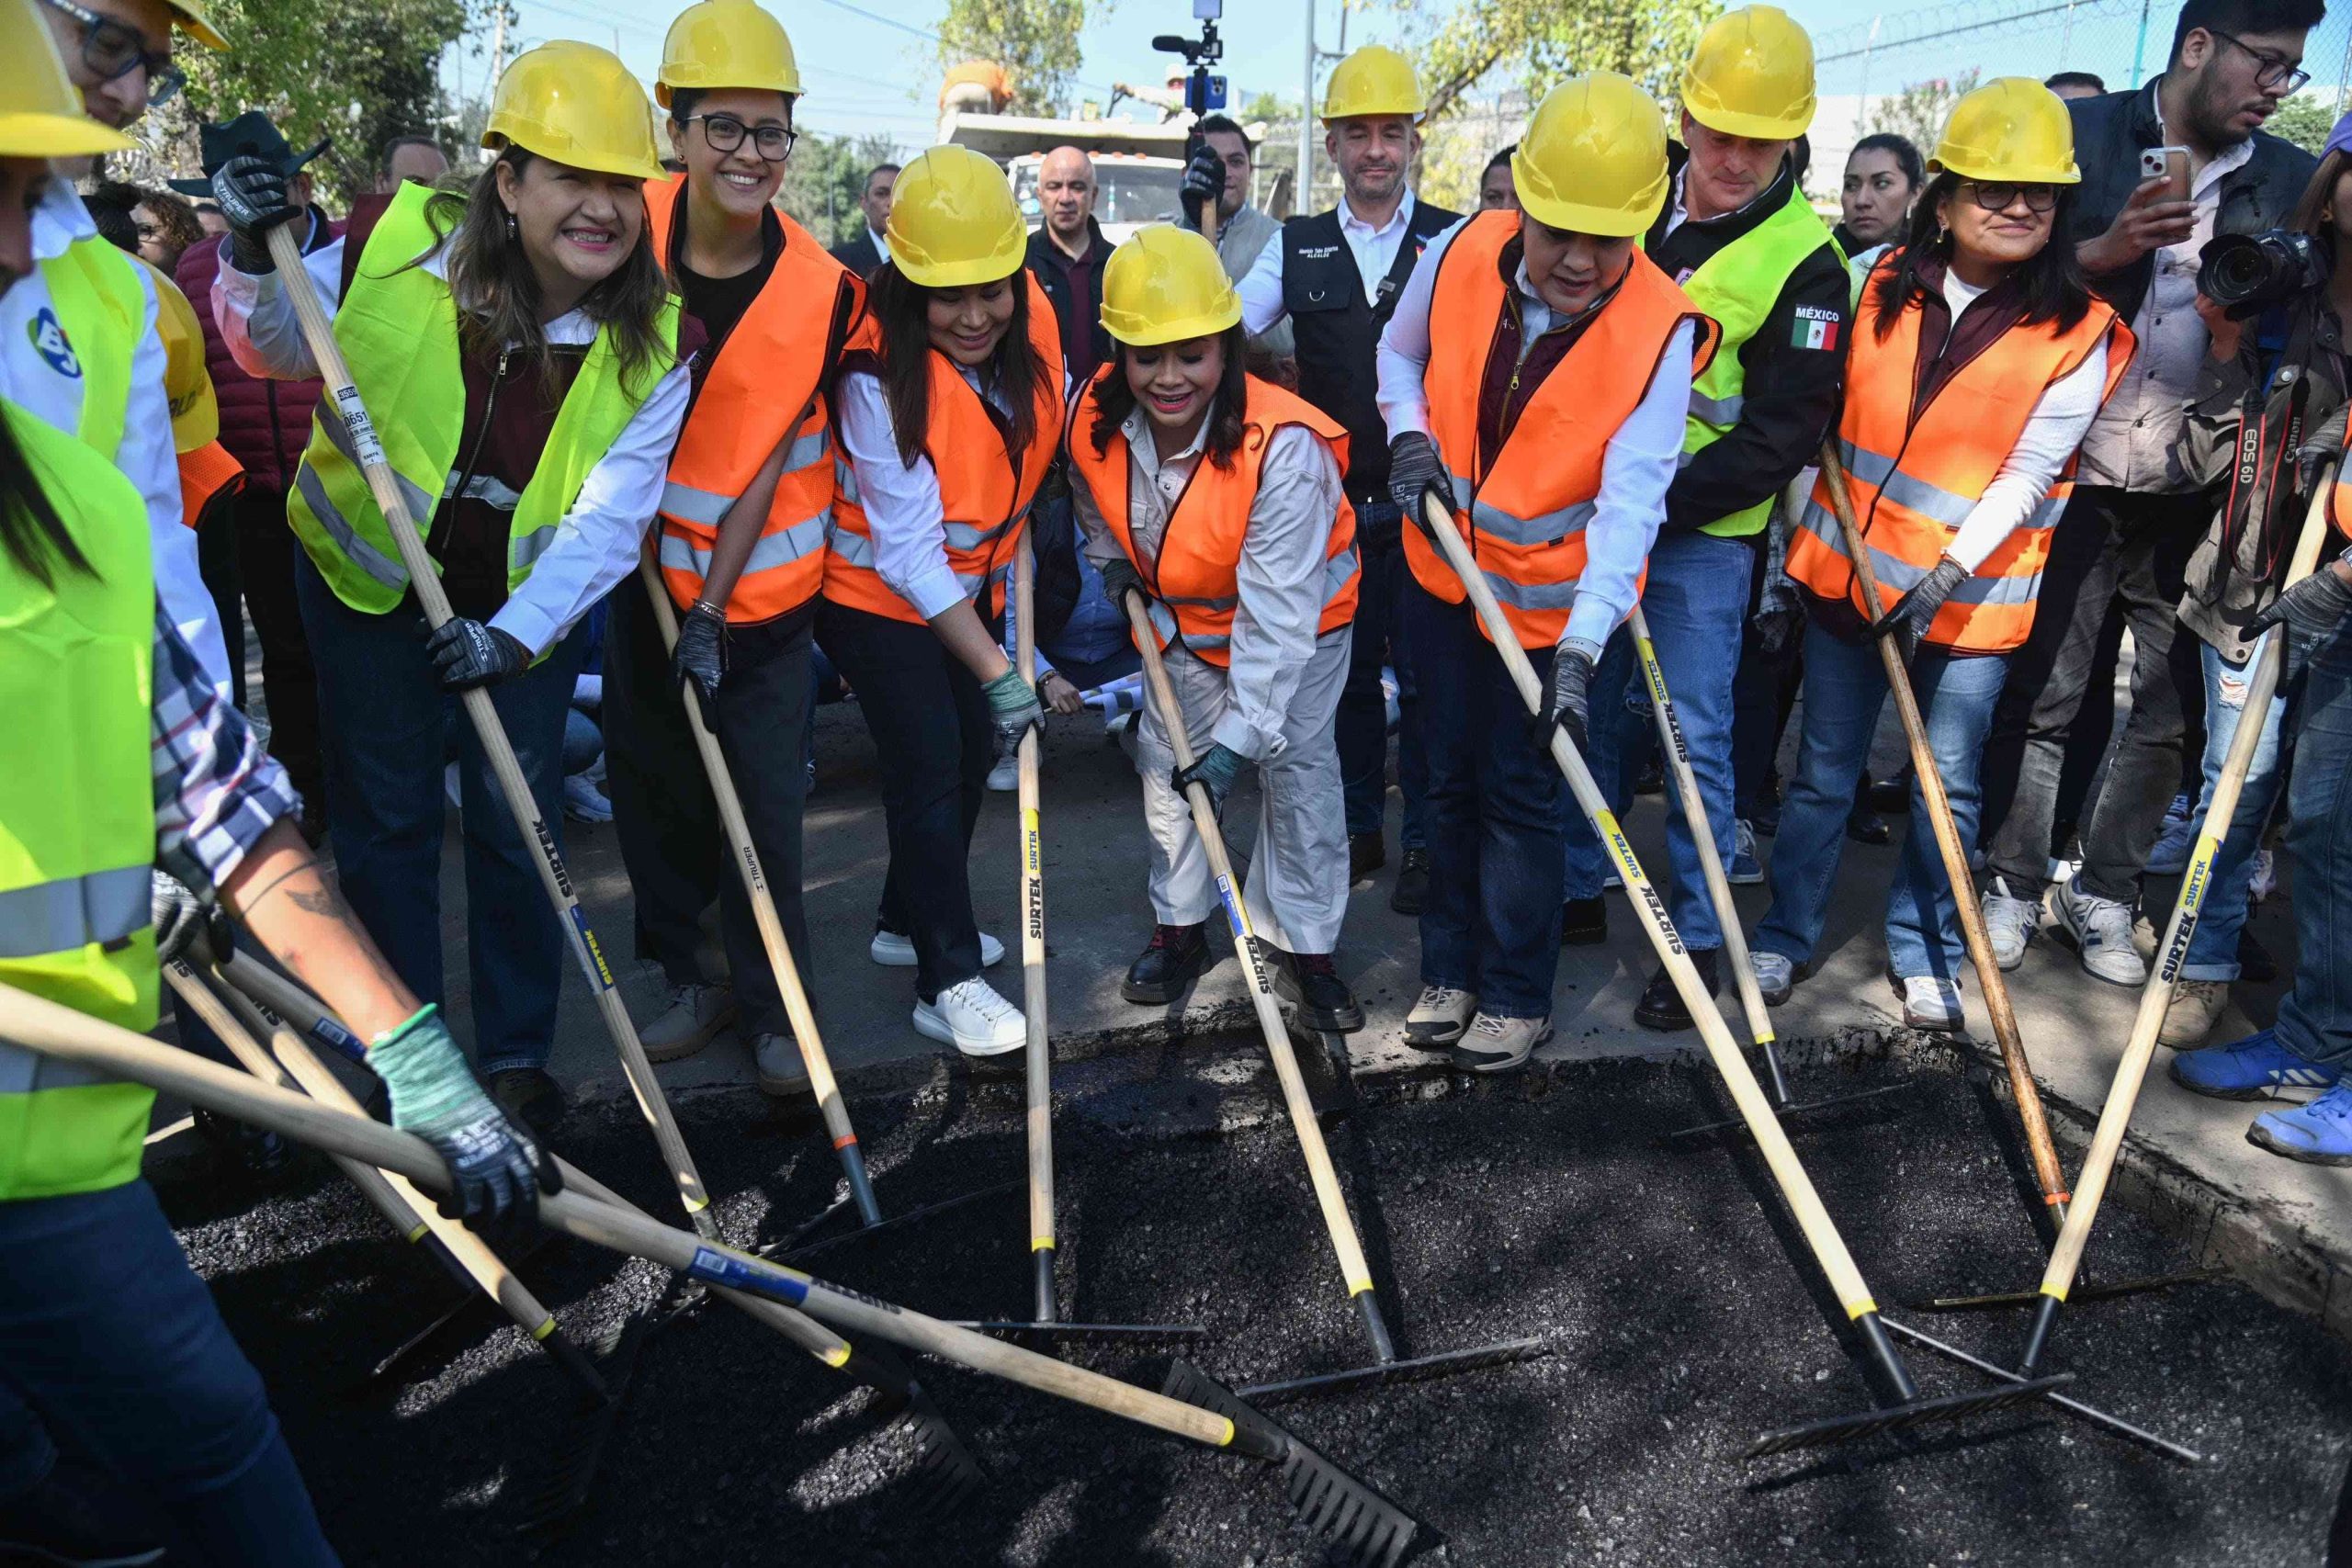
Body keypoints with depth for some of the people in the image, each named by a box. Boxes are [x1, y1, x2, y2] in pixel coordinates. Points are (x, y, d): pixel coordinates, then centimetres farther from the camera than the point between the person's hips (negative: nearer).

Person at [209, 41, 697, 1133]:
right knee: (385, 819, 7)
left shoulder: (654, 345, -18)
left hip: (527, 599, 1)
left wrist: (517, 631, -28)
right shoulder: (394, 244, -20)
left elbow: (608, 519, -19)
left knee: (519, 826, 5)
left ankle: (516, 1052, 24)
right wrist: (253, 262, -20)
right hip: (368, 573, 0)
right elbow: (278, 351, -1)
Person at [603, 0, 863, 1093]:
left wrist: (712, 608, -15)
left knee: (764, 808, 1)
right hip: (645, 566, 3)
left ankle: (771, 1011, 18)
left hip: (761, 587, -2)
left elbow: (766, 459, -13)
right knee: (652, 788, 11)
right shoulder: (633, 230, -8)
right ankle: (689, 978, 31)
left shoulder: (820, 288, -12)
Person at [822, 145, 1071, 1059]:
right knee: (929, 764, -11)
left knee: (974, 750, 14)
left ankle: (909, 920, 34)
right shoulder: (879, 375, -29)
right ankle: (948, 982, 2)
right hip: (877, 591, -7)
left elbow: (1046, 429, 9)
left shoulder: (1031, 318, -13)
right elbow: (911, 554, -29)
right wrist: (1000, 673, -31)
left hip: (966, 584, 7)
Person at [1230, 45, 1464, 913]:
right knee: (1346, 670, 13)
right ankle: (1357, 828, 28)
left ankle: (1424, 840, 19)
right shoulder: (1296, 247, 8)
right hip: (1332, 502, 3)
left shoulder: (1457, 241, 0)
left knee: (1425, 675, 4)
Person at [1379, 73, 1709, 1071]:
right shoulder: (1458, 257, -12)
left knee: (1520, 793, 2)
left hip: (1552, 600, -4)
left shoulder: (1660, 332, -22)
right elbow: (1400, 353, 9)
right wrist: (1408, 434, -11)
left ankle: (1517, 996, 22)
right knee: (1452, 778, 15)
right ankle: (1451, 969, 32)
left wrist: (1582, 648, -38)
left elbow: (1630, 500, -29)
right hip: (1444, 570, 4)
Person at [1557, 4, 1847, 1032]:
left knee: (1694, 733, -2)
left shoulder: (1803, 260, -10)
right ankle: (1577, 890, 28)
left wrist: (1660, 505, -21)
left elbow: (1781, 436, -14)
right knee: (1587, 709, 12)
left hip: (1703, 534, -5)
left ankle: (1698, 936, 12)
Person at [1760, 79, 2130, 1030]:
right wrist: (1788, 551, 6)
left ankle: (1924, 953, 25)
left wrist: (1949, 573, -23)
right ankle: (1788, 934, 25)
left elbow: (2027, 477, -11)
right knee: (1823, 771, 11)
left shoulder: (2078, 336, -7)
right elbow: (1823, 424, 6)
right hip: (1845, 570, 2)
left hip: (1971, 594, -2)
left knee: (1948, 785, 7)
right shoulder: (1882, 287, 0)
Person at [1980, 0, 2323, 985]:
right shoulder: (2081, 136, 2)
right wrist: (2105, 251, -18)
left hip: (2200, 498, 3)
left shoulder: (2293, 182, 10)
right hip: (2073, 478, -3)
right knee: (2042, 698, 4)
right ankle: (2013, 884, 18)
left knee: (2168, 715, 6)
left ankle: (2103, 895, 21)